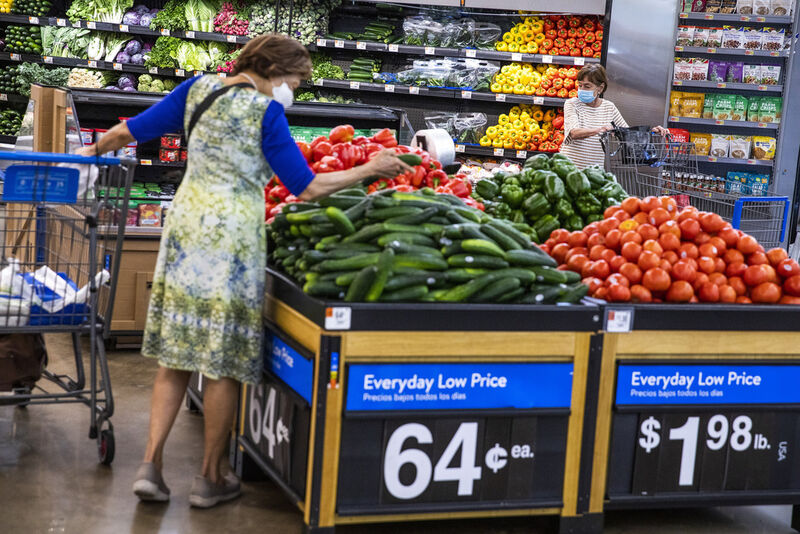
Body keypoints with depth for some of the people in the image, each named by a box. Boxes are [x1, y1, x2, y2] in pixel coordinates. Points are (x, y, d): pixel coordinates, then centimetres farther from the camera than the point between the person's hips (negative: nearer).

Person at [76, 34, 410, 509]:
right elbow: (307, 189, -9)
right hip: (232, 235, -6)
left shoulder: (199, 89, 7)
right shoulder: (266, 112, -10)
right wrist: (370, 170, 0)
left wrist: (96, 150, 31)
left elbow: (132, 130, 12)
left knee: (176, 353, 12)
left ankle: (152, 464, 6)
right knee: (224, 363, 4)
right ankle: (211, 479, 13)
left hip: (186, 226, 6)